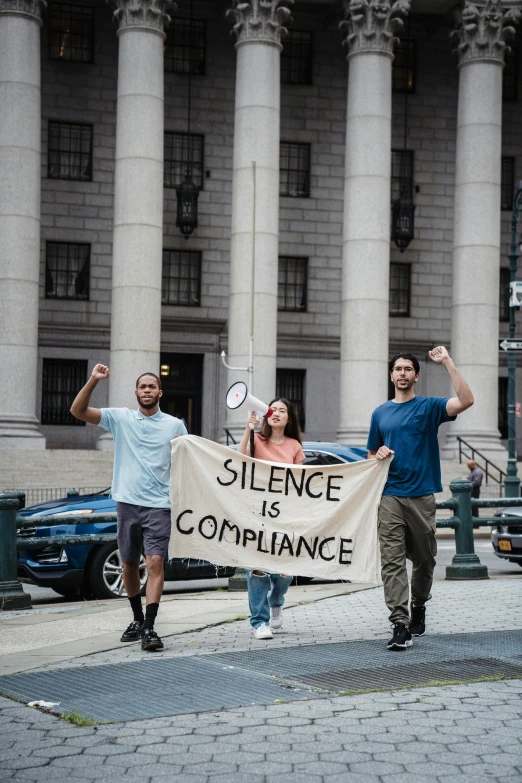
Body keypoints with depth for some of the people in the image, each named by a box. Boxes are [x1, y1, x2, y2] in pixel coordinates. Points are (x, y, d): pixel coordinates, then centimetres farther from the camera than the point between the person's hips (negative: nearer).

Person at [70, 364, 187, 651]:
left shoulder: (175, 425, 5)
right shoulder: (120, 418, 5)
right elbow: (78, 411, -4)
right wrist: (93, 381, -15)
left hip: (159, 505, -2)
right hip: (127, 502, 2)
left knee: (155, 563, -15)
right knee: (129, 565, 11)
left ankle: (149, 628, -17)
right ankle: (137, 619, 29)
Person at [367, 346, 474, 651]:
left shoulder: (429, 407, 3)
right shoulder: (380, 413, 14)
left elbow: (466, 400, -16)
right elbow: (371, 455, 23)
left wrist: (447, 362, -18)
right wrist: (379, 454, -2)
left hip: (422, 496, -1)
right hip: (390, 496, 1)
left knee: (424, 559, 9)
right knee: (392, 561, -9)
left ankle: (419, 607, 34)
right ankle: (400, 626, -12)